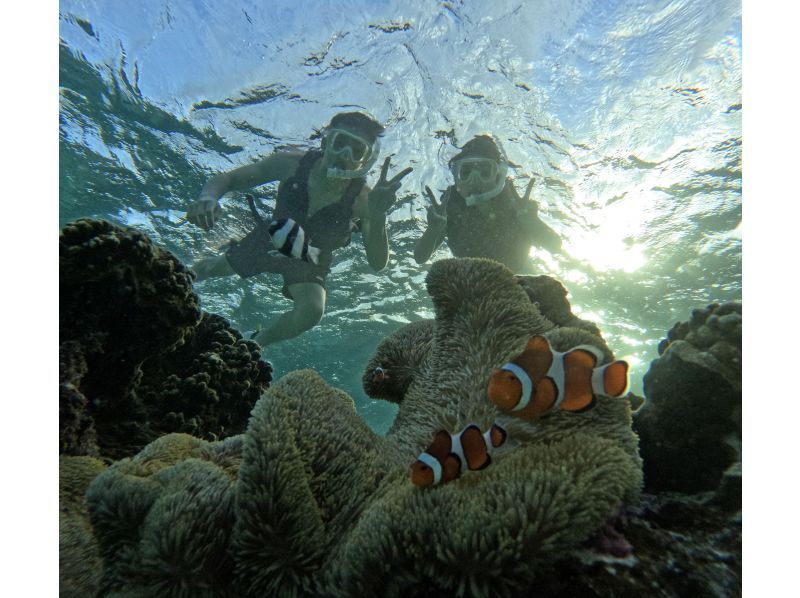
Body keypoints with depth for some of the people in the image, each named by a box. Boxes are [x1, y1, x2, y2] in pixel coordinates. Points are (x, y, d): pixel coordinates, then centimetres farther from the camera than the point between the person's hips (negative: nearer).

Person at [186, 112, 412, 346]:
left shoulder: (363, 200, -32)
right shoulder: (292, 164, -28)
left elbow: (378, 263, -37)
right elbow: (227, 179, -17)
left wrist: (378, 215, -54)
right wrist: (208, 197, -41)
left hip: (310, 262, -2)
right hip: (266, 241, 2)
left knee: (312, 311, -28)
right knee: (213, 269, 20)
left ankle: (255, 344, 3)